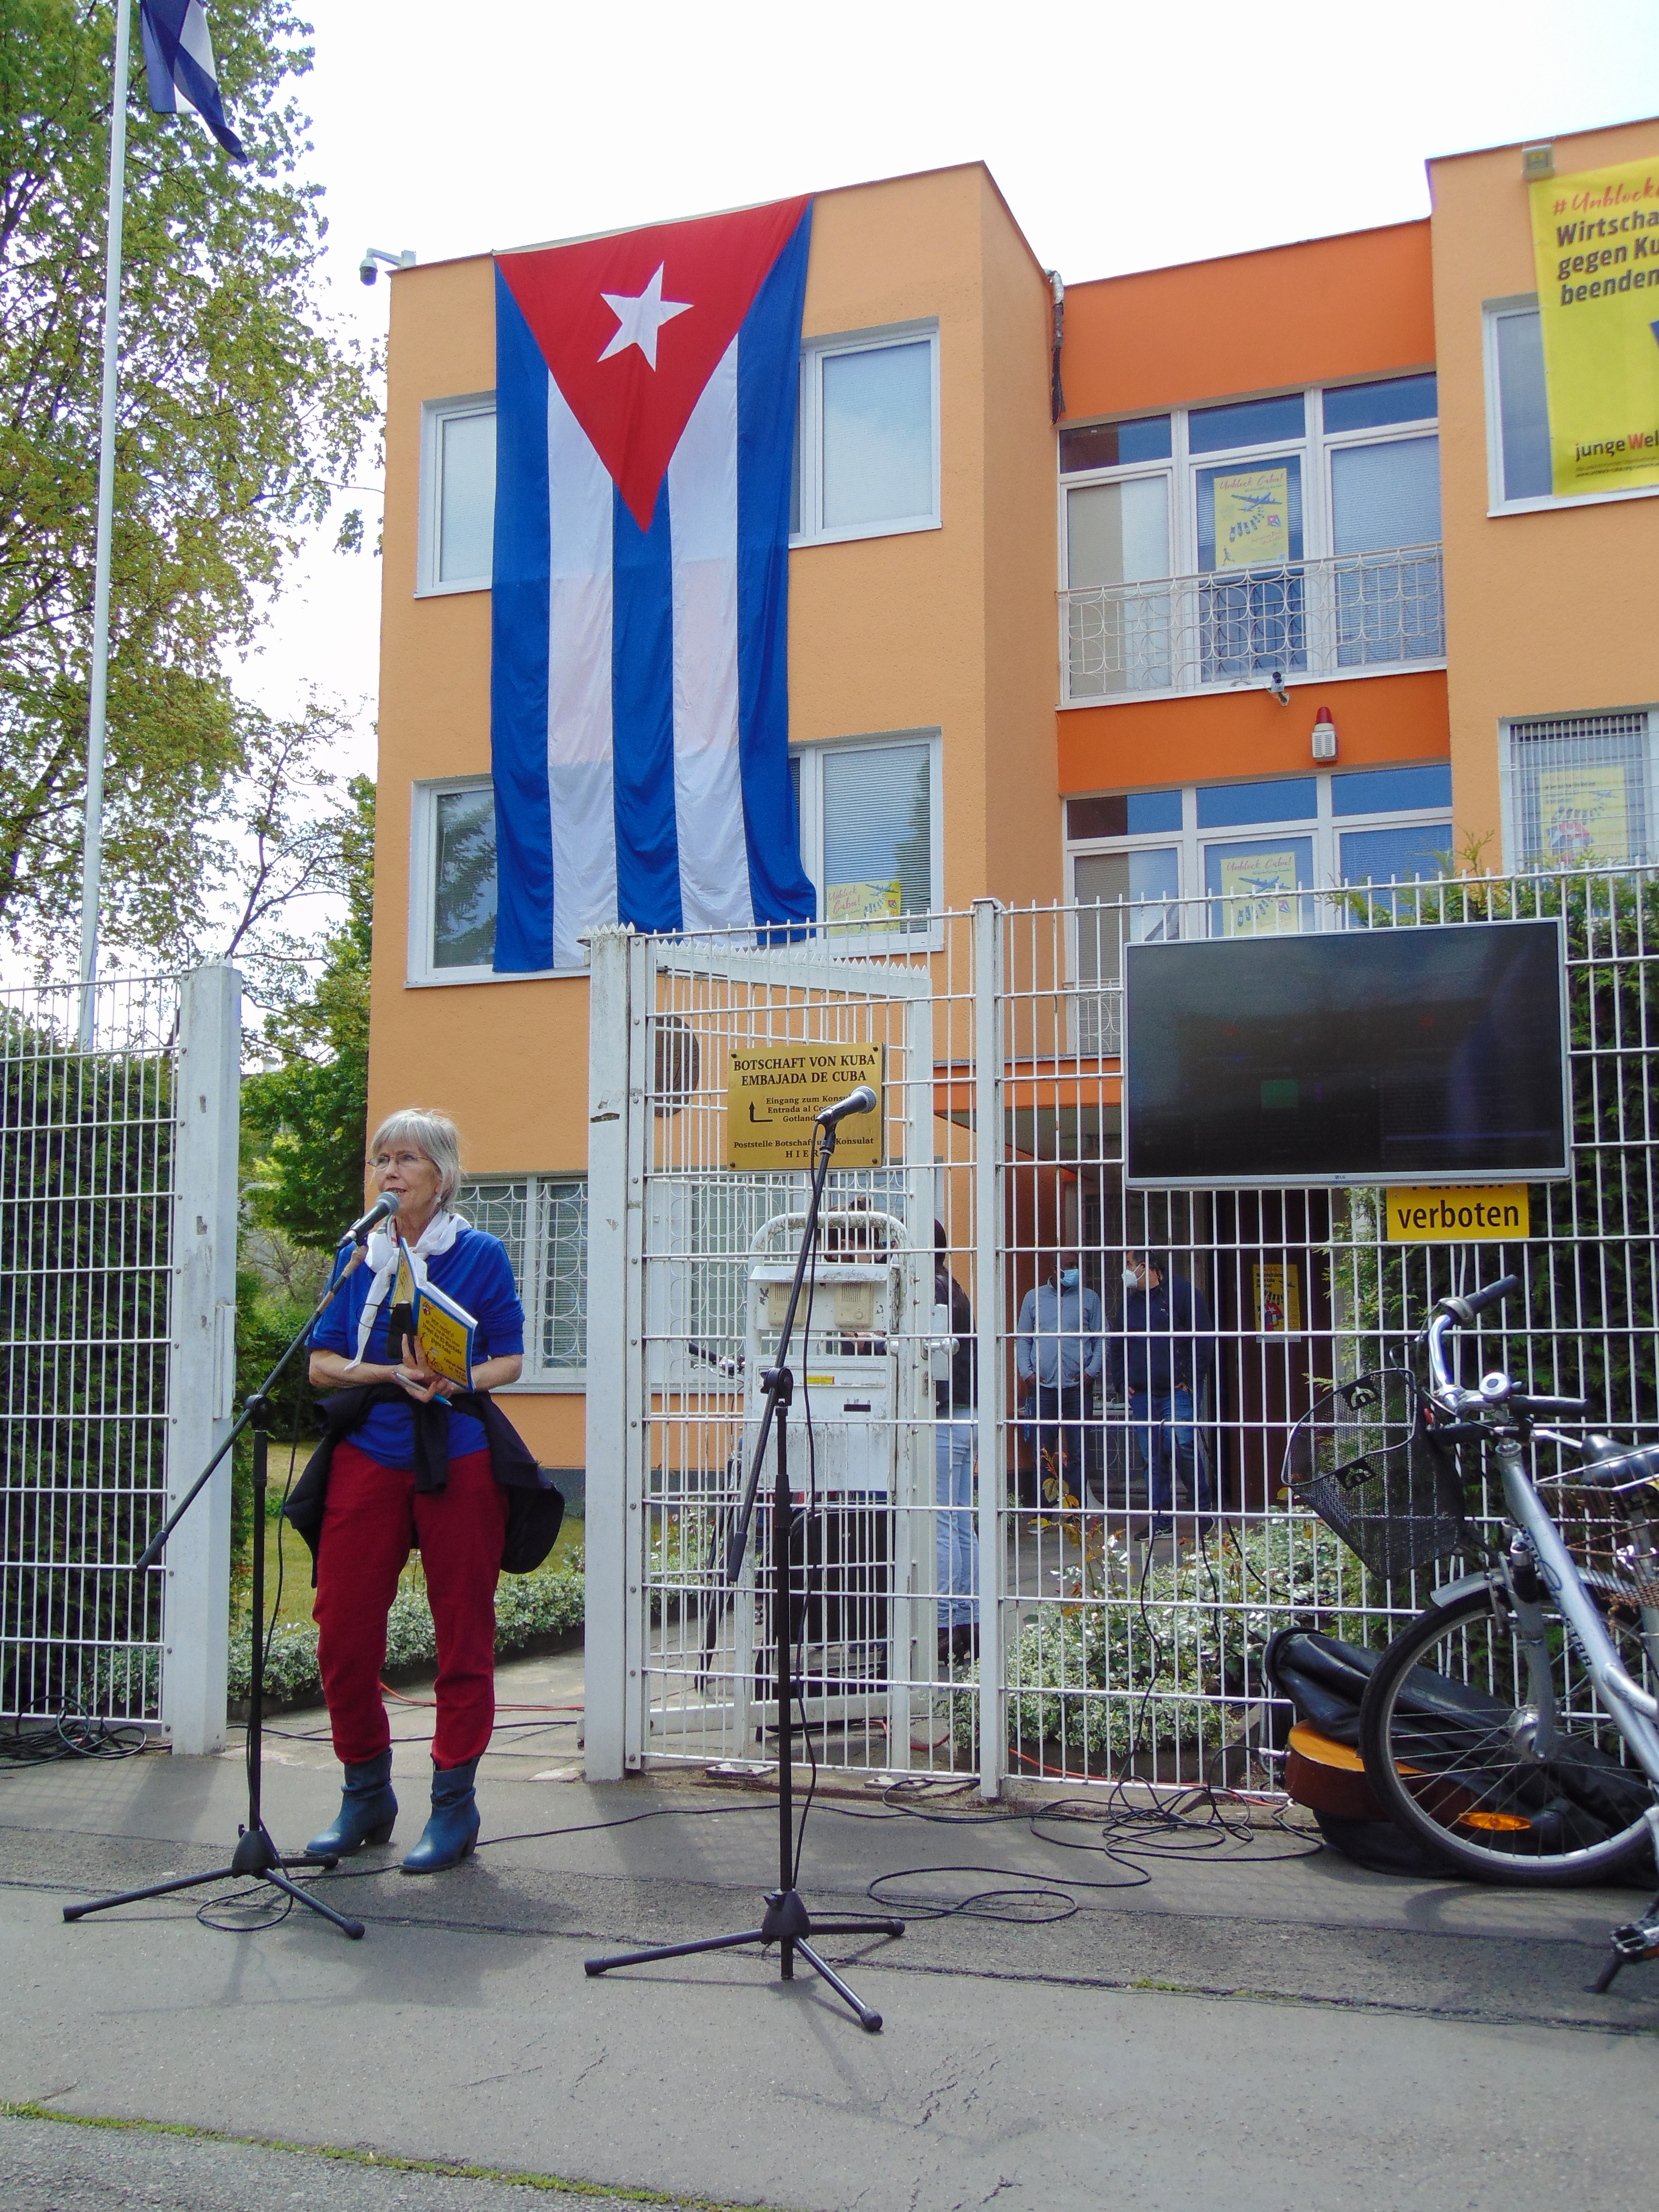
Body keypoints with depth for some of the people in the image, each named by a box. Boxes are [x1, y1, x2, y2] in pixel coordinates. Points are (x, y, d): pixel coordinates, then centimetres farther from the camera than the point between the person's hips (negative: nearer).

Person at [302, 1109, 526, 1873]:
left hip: (458, 1458, -3)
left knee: (463, 1636, 2)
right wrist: (394, 1374, -11)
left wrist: (457, 1381, -17)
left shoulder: (481, 1255, 3)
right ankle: (365, 1796, 18)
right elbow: (322, 1364, 7)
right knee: (343, 1634, 1)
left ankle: (454, 1802, 14)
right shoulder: (356, 1255, 11)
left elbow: (510, 1358, 3)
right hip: (368, 1457, 3)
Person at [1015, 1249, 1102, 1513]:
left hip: (1078, 1388, 0)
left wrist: (1092, 1372, -5)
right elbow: (1023, 1340, 12)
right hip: (1043, 1387, 1)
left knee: (1076, 1452, 1)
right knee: (1043, 1453, 1)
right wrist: (1027, 1372, -1)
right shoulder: (1034, 1298, 12)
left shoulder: (1089, 1300, 10)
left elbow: (1101, 1340, 8)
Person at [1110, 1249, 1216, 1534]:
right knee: (1153, 1458, 4)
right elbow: (1118, 1346, 24)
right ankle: (1160, 1520, 8)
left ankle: (1204, 1506, 2)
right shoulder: (1130, 1300, 18)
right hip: (1141, 1394, 5)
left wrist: (1191, 1380, -8)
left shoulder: (1182, 1293, -1)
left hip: (1176, 1391, -5)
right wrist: (1121, 1383, 12)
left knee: (1182, 1445, -16)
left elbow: (1203, 1340, -3)